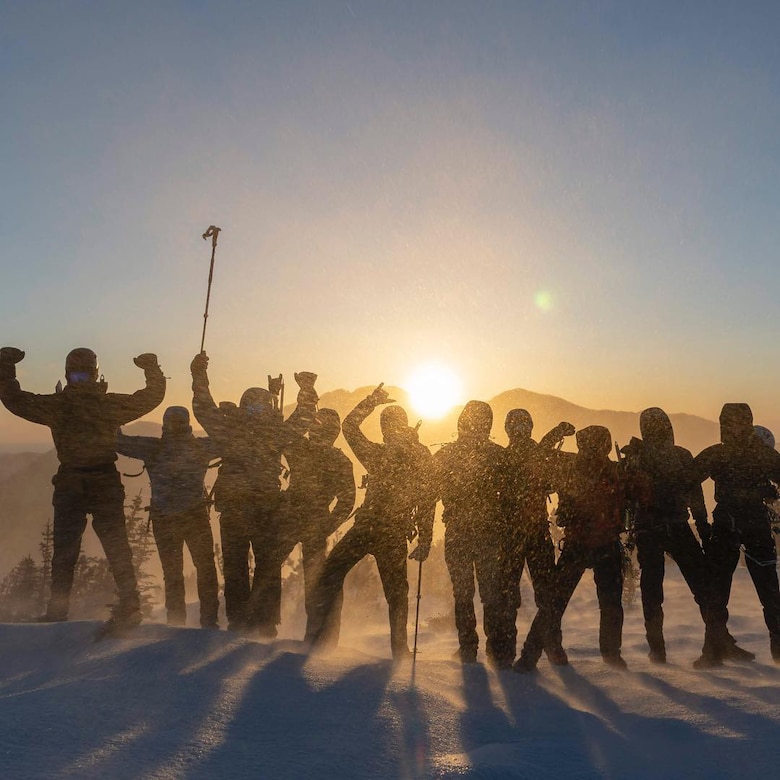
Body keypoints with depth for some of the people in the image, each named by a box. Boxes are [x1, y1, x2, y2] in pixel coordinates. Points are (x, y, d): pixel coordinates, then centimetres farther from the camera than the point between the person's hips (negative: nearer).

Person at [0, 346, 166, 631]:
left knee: (64, 549, 10)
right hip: (106, 484, 0)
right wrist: (151, 368, 18)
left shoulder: (55, 405, -6)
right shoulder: (110, 404, -6)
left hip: (69, 485, 0)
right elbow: (153, 395, 3)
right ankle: (129, 605, -2)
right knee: (117, 547, 3)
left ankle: (57, 608, 13)